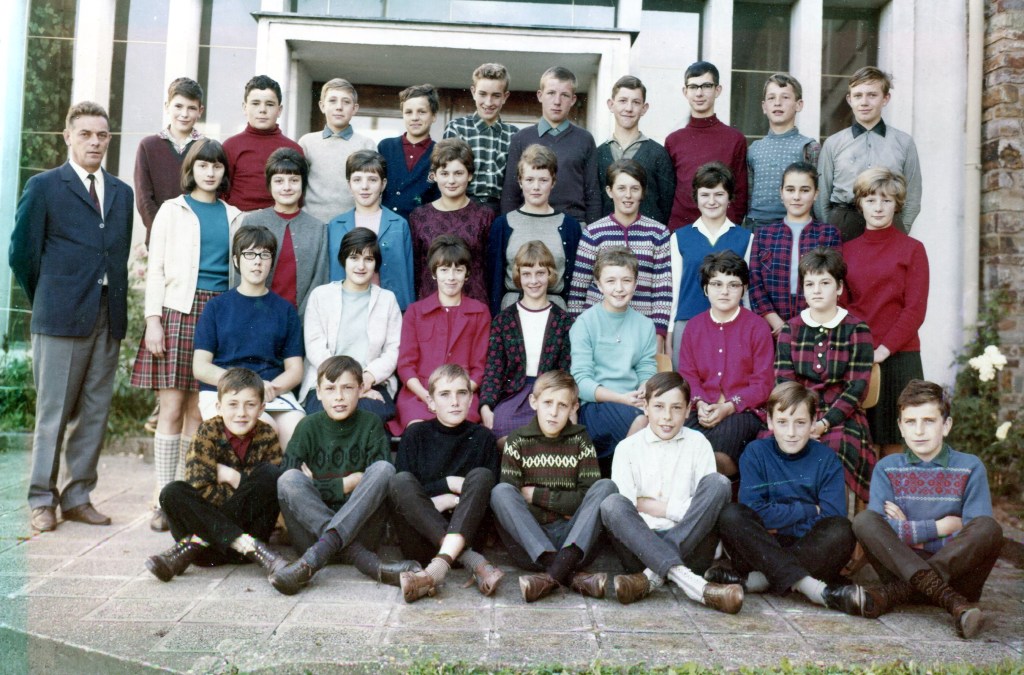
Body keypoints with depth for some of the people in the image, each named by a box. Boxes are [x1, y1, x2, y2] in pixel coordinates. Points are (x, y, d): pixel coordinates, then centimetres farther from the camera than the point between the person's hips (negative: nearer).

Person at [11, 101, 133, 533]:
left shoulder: (122, 193, 15)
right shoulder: (43, 187, 2)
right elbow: (21, 254, 2)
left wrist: (117, 304, 8)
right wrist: (47, 302, 7)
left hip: (109, 319, 4)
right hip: (62, 319, -4)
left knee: (94, 413, 7)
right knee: (53, 413, 1)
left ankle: (78, 497, 17)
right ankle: (42, 500, 11)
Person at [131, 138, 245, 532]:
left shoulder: (233, 216, 16)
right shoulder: (172, 210, 10)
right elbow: (155, 267, 4)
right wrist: (153, 319, -6)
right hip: (178, 311, -2)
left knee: (198, 413, 2)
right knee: (171, 409, -5)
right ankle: (163, 500, -1)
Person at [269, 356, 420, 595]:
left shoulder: (370, 424, 5)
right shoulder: (308, 427, 5)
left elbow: (381, 479, -5)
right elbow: (287, 480, -8)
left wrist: (322, 486, -8)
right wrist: (344, 484, -10)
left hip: (360, 525, 0)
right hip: (312, 527, 0)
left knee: (384, 468, -23)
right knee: (289, 479, -25)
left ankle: (316, 556, -38)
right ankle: (366, 561, -39)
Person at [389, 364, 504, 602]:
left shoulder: (483, 438, 9)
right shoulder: (416, 435, 9)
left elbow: (494, 494, 4)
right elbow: (400, 489, 0)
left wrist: (450, 501, -9)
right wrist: (448, 484, -9)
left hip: (464, 532, 0)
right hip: (419, 536, 0)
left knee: (481, 476, -23)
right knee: (400, 481, -26)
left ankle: (439, 566, -42)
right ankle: (475, 563, -37)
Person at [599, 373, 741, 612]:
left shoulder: (698, 444, 11)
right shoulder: (627, 448, 10)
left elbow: (708, 502, -2)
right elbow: (626, 504, -3)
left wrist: (649, 504, -5)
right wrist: (676, 507, -7)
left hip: (690, 543, 1)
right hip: (639, 543, 0)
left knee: (718, 483, -21)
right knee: (611, 504, -28)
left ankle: (653, 576, -30)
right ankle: (685, 578, -43)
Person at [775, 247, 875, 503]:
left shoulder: (857, 330, 2)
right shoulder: (790, 329, 10)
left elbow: (857, 388, -4)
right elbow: (783, 382, 4)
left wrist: (824, 423, -16)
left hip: (841, 417, -2)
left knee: (834, 446, -33)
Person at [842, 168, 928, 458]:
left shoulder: (912, 249, 3)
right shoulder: (847, 250, 11)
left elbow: (915, 309, -3)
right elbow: (841, 304, 9)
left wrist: (884, 349, -13)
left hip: (898, 357, -2)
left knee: (893, 444, 1)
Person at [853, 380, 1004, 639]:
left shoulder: (970, 468, 3)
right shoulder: (887, 468, 5)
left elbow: (978, 534, -8)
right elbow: (881, 529, -10)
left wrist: (911, 533, -7)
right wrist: (941, 527, -9)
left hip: (957, 571, 0)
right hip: (901, 566, 1)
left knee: (989, 528, -28)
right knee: (864, 520, -24)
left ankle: (896, 593, -30)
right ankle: (950, 601, -38)